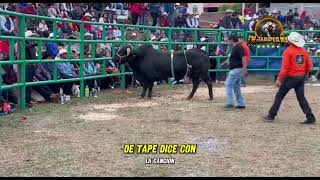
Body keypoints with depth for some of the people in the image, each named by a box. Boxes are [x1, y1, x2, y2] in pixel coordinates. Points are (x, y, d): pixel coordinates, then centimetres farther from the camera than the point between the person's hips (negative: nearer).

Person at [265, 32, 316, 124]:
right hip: (301, 78, 5)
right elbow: (310, 66, 7)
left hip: (290, 77, -5)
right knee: (301, 97, 13)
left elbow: (285, 67, -16)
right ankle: (310, 117, 7)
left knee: (279, 96, 6)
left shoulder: (288, 51, -11)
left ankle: (271, 116, 10)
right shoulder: (304, 51, 6)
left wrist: (279, 79, -14)